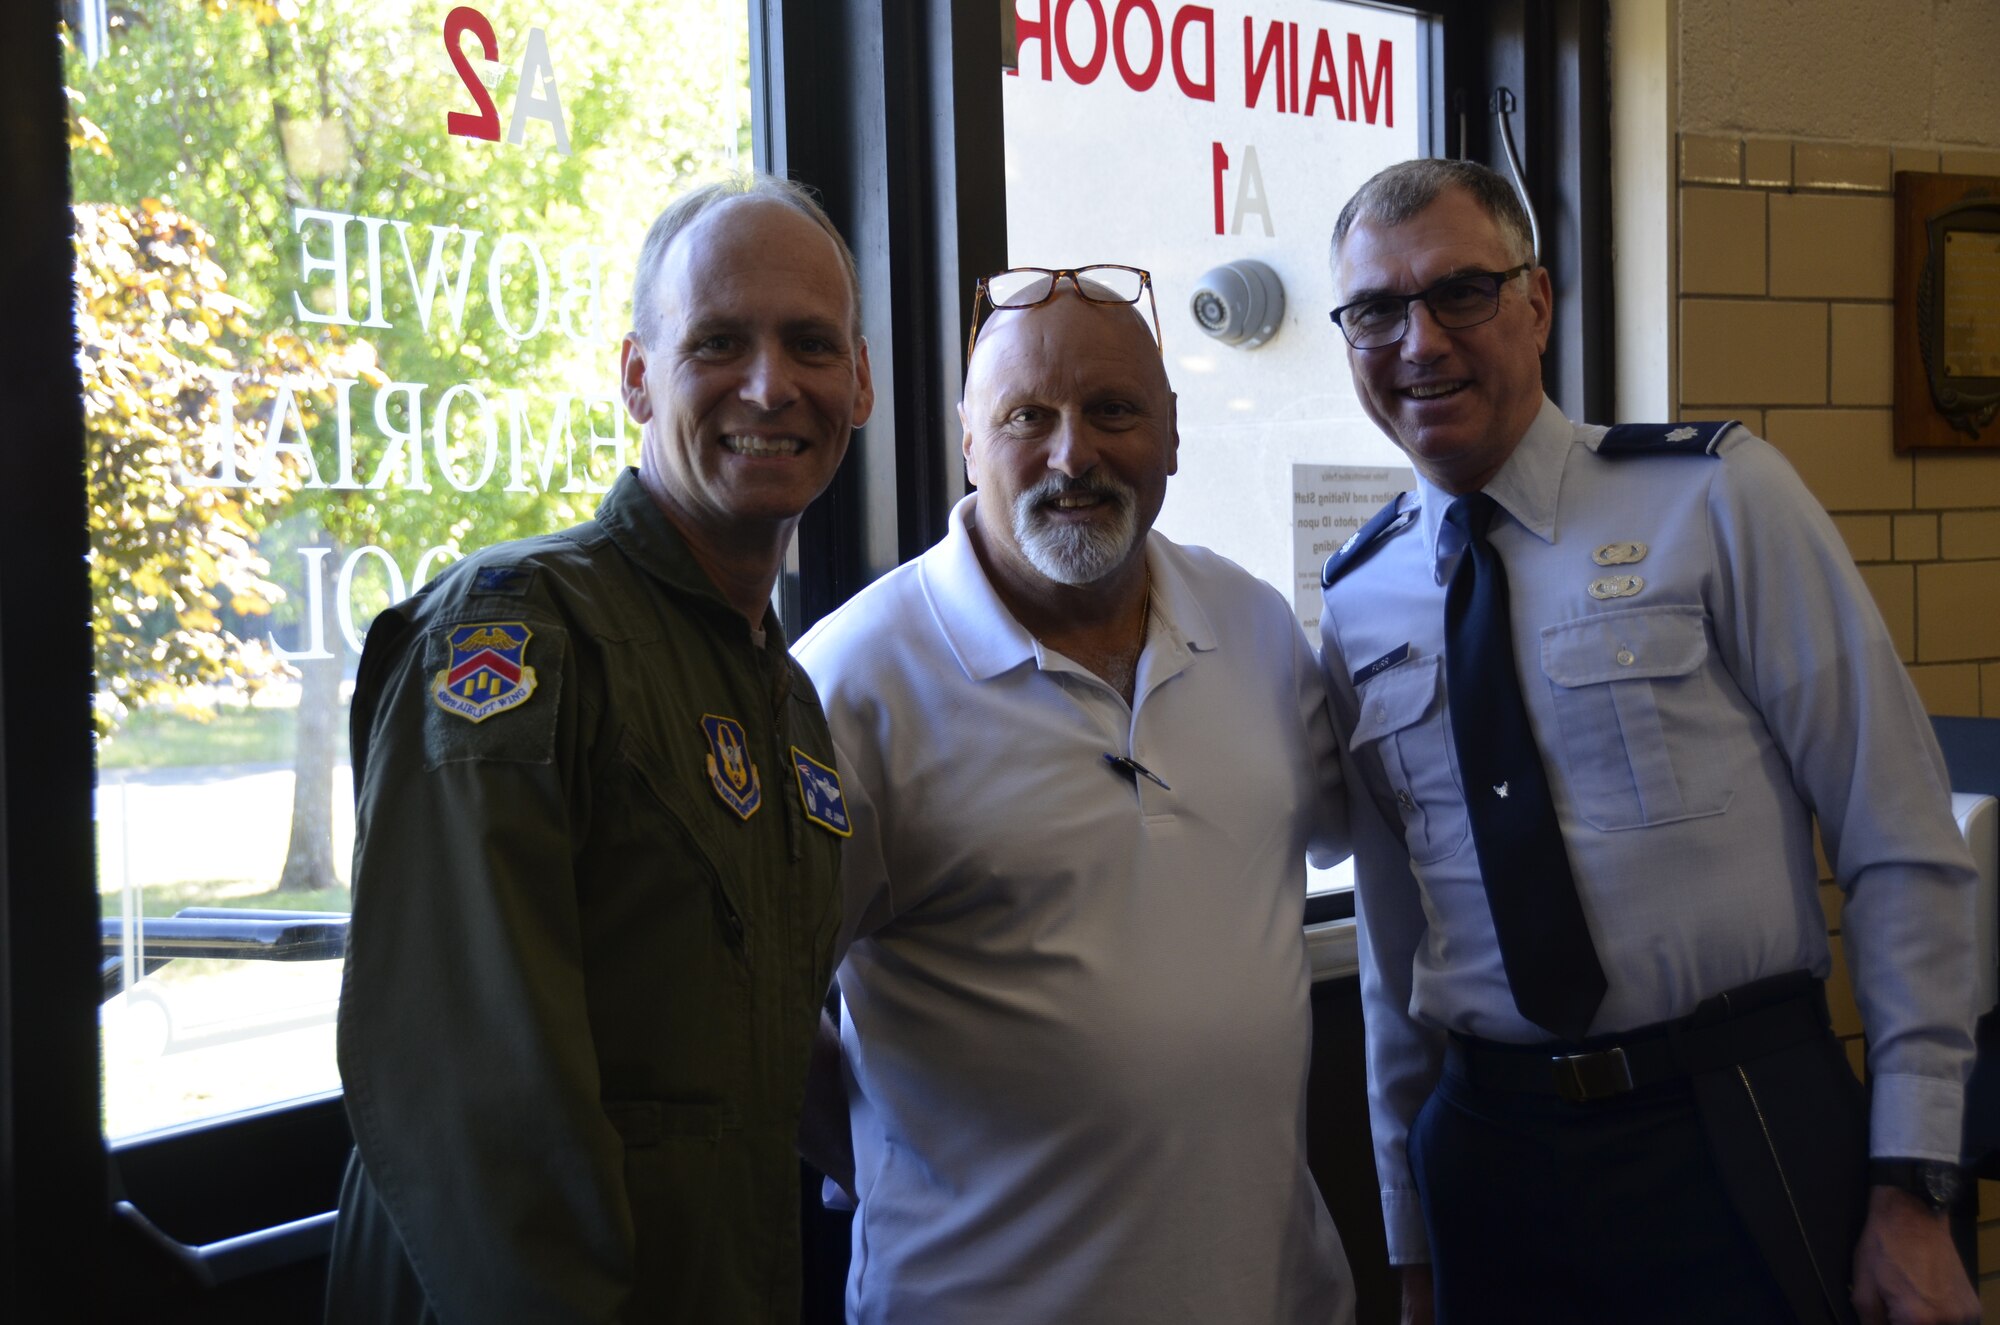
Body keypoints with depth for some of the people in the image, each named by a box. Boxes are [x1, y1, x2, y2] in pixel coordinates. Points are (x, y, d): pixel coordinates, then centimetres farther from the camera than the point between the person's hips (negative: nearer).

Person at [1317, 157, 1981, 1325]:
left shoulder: (1719, 499, -7)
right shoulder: (1357, 607, 5)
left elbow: (1902, 847, -7)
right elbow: (1393, 940, 11)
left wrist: (1912, 1187, -9)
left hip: (1744, 1146, -3)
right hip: (1487, 1166, 3)